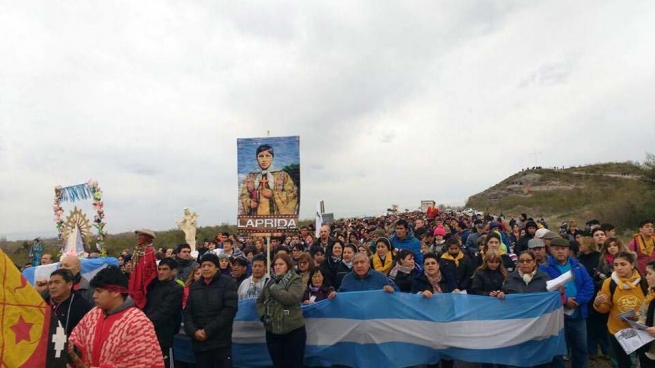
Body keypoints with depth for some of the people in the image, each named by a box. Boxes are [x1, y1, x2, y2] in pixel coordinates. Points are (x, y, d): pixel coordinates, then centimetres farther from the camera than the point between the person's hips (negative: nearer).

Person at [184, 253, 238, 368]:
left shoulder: (228, 283, -1)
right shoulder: (194, 286, 14)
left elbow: (230, 309, -10)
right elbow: (187, 312, 10)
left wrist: (208, 331, -14)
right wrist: (193, 331, -8)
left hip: (221, 343, -4)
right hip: (199, 343, 4)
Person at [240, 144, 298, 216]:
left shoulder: (282, 175, 7)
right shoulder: (250, 177, 15)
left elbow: (292, 195, 0)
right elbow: (244, 196, 12)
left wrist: (273, 194, -9)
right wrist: (249, 203, -9)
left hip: (277, 216, -2)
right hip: (256, 216, 2)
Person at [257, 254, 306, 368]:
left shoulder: (295, 280, -6)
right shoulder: (270, 281, 10)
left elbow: (290, 298, -23)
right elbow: (259, 301, 18)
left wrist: (273, 288, -13)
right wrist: (262, 314, 0)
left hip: (293, 330, -5)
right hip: (272, 331, 5)